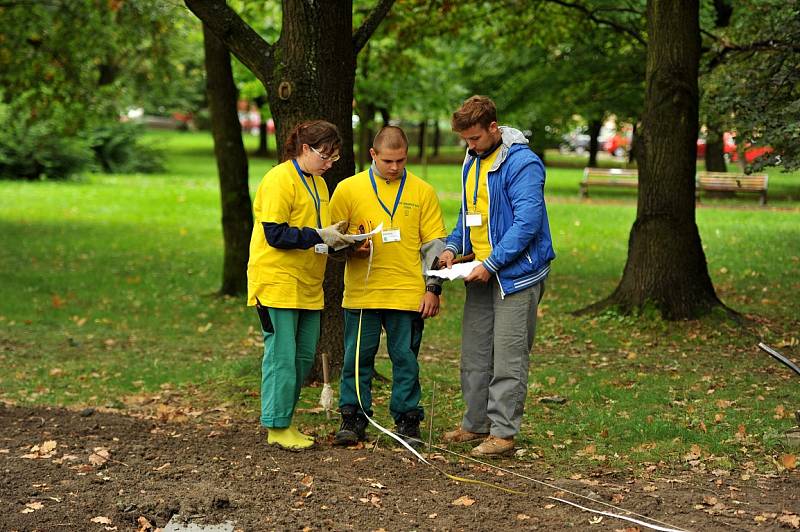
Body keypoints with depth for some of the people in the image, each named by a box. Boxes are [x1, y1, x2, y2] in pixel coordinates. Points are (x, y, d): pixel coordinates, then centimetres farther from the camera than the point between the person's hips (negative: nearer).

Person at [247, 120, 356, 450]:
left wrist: (335, 239, 5)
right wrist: (319, 236, -19)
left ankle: (285, 420, 18)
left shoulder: (318, 183, 16)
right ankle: (277, 427, 1)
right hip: (278, 283, -9)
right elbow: (275, 235, -18)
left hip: (307, 286, 9)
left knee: (304, 356, 9)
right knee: (282, 356, -6)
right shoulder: (279, 180, -12)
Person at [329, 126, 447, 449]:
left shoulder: (423, 192, 6)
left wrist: (433, 288, 0)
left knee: (406, 360, 5)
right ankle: (353, 420, 15)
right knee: (357, 359, 5)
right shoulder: (348, 189, 5)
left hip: (408, 294, 0)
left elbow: (434, 245, 7)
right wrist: (350, 247, -11)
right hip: (360, 292, 0)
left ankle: (407, 422, 14)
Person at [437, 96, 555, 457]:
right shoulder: (471, 162, 11)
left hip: (515, 273, -8)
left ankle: (503, 431, 0)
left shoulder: (522, 164, -16)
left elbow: (527, 222, -22)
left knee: (508, 357, -4)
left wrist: (490, 264, -23)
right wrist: (453, 246, 3)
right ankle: (476, 424, 22)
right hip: (481, 275, 8)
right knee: (474, 355, 12)